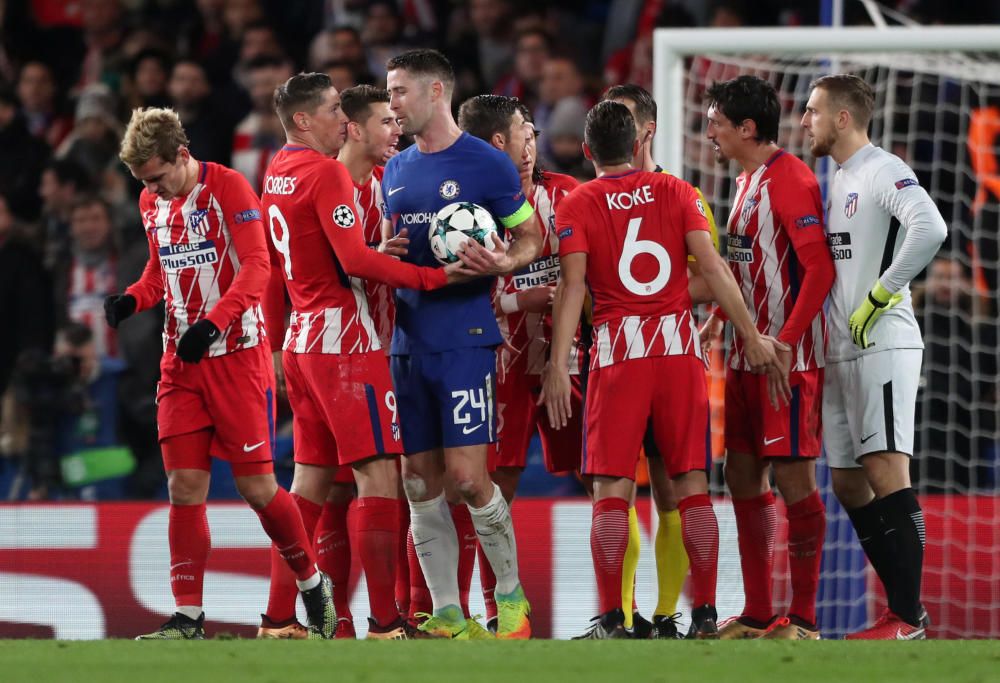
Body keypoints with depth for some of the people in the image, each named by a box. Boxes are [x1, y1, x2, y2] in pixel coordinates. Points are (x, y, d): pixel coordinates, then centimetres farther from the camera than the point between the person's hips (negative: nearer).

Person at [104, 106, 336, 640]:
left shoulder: (228, 188, -11)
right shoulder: (152, 204, 11)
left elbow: (256, 266, -17)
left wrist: (213, 322, -29)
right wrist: (132, 300, 2)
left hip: (237, 354, -6)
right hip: (181, 361, 6)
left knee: (255, 485, -4)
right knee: (184, 486, -2)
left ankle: (313, 583, 18)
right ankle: (187, 618, 0)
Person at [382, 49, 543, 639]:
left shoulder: (486, 163, -4)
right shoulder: (396, 170, 15)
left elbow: (531, 237, 0)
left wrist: (503, 263, -20)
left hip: (465, 338, -6)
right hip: (408, 340, 6)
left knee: (466, 475, -11)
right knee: (420, 481, 4)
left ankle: (511, 595, 7)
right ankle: (448, 616, 9)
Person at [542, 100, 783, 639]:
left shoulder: (577, 206, 2)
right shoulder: (675, 192, 7)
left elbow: (572, 286, -8)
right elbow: (712, 267, -1)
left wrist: (559, 366, -11)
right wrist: (751, 336, 3)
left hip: (617, 351, -2)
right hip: (679, 344, 2)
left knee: (612, 488, 0)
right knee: (692, 482, 5)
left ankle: (611, 619, -7)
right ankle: (705, 614, 1)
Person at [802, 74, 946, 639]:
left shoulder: (883, 171, -10)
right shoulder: (838, 182, 19)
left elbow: (930, 230, -27)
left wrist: (878, 296, -21)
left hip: (883, 345, -10)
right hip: (841, 353, 10)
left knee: (887, 473, -14)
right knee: (847, 482, 9)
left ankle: (911, 617, -13)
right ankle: (902, 613, 13)